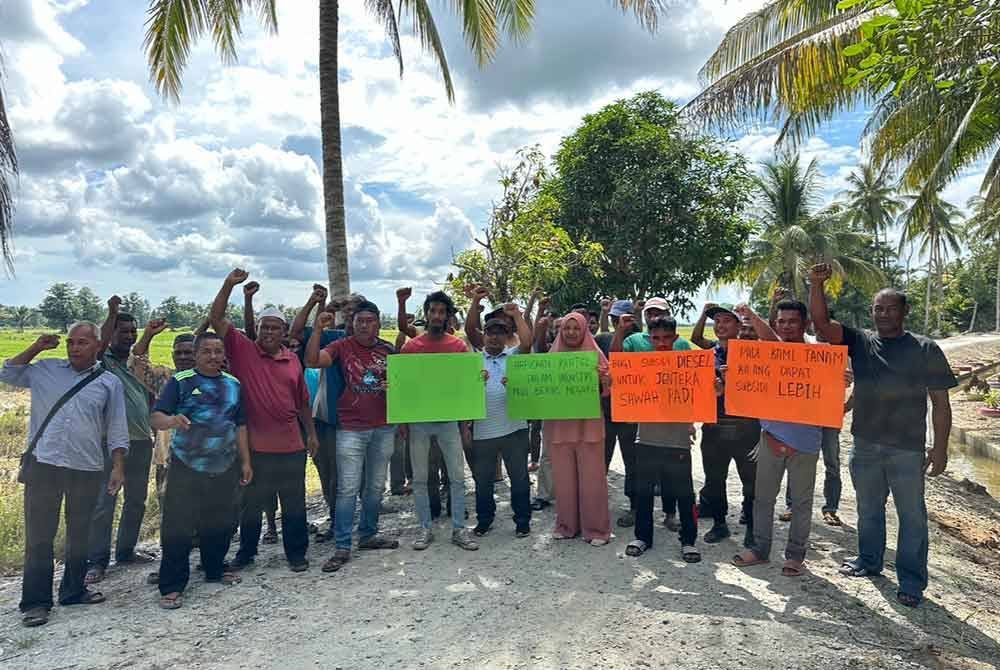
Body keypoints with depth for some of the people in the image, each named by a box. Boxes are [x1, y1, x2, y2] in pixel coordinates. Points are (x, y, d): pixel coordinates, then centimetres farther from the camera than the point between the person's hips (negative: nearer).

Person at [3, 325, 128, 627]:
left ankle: (73, 590, 29)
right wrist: (36, 348, 4)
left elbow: (116, 430, 4)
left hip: (87, 471, 0)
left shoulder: (109, 383, 5)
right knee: (39, 536, 3)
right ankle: (35, 602, 14)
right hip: (42, 466, 0)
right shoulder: (46, 370, 8)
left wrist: (118, 467, -3)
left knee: (79, 535, 13)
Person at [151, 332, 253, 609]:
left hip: (225, 468, 4)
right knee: (177, 526, -2)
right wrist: (172, 420, -34)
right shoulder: (181, 381, -4)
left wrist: (245, 461, 10)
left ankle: (215, 569, 34)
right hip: (186, 467, -4)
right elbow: (156, 417, -11)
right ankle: (172, 586, 10)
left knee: (220, 523, 14)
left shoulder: (233, 384, 9)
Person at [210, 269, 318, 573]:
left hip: (291, 445, 2)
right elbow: (217, 319, -10)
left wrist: (311, 433, 13)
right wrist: (229, 284, -18)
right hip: (254, 445, -2)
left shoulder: (293, 360, 6)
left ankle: (297, 554, 24)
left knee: (294, 504, 11)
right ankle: (246, 552, 32)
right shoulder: (243, 350, -1)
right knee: (251, 503, 14)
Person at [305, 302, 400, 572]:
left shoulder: (388, 350, 5)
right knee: (347, 489, -3)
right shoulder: (342, 346, -3)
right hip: (351, 430, -3)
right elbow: (312, 361, -16)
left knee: (376, 486, 15)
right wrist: (318, 329, -24)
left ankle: (368, 535, 31)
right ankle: (342, 547, 7)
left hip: (384, 428, 4)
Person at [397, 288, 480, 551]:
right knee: (420, 478, 8)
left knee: (458, 476, 2)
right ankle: (425, 528, 20)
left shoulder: (459, 346, 1)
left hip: (448, 419, 0)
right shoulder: (411, 346, 1)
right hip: (418, 420, 0)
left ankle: (459, 529, 13)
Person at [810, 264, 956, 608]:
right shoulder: (860, 342, 3)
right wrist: (817, 285, -23)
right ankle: (869, 561, 36)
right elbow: (822, 323, -9)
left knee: (911, 515, 5)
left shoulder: (926, 350, -3)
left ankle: (912, 582, 18)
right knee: (868, 509, 18)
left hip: (907, 449, -3)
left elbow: (940, 402, -3)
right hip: (865, 445, 3)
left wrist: (940, 448, -7)